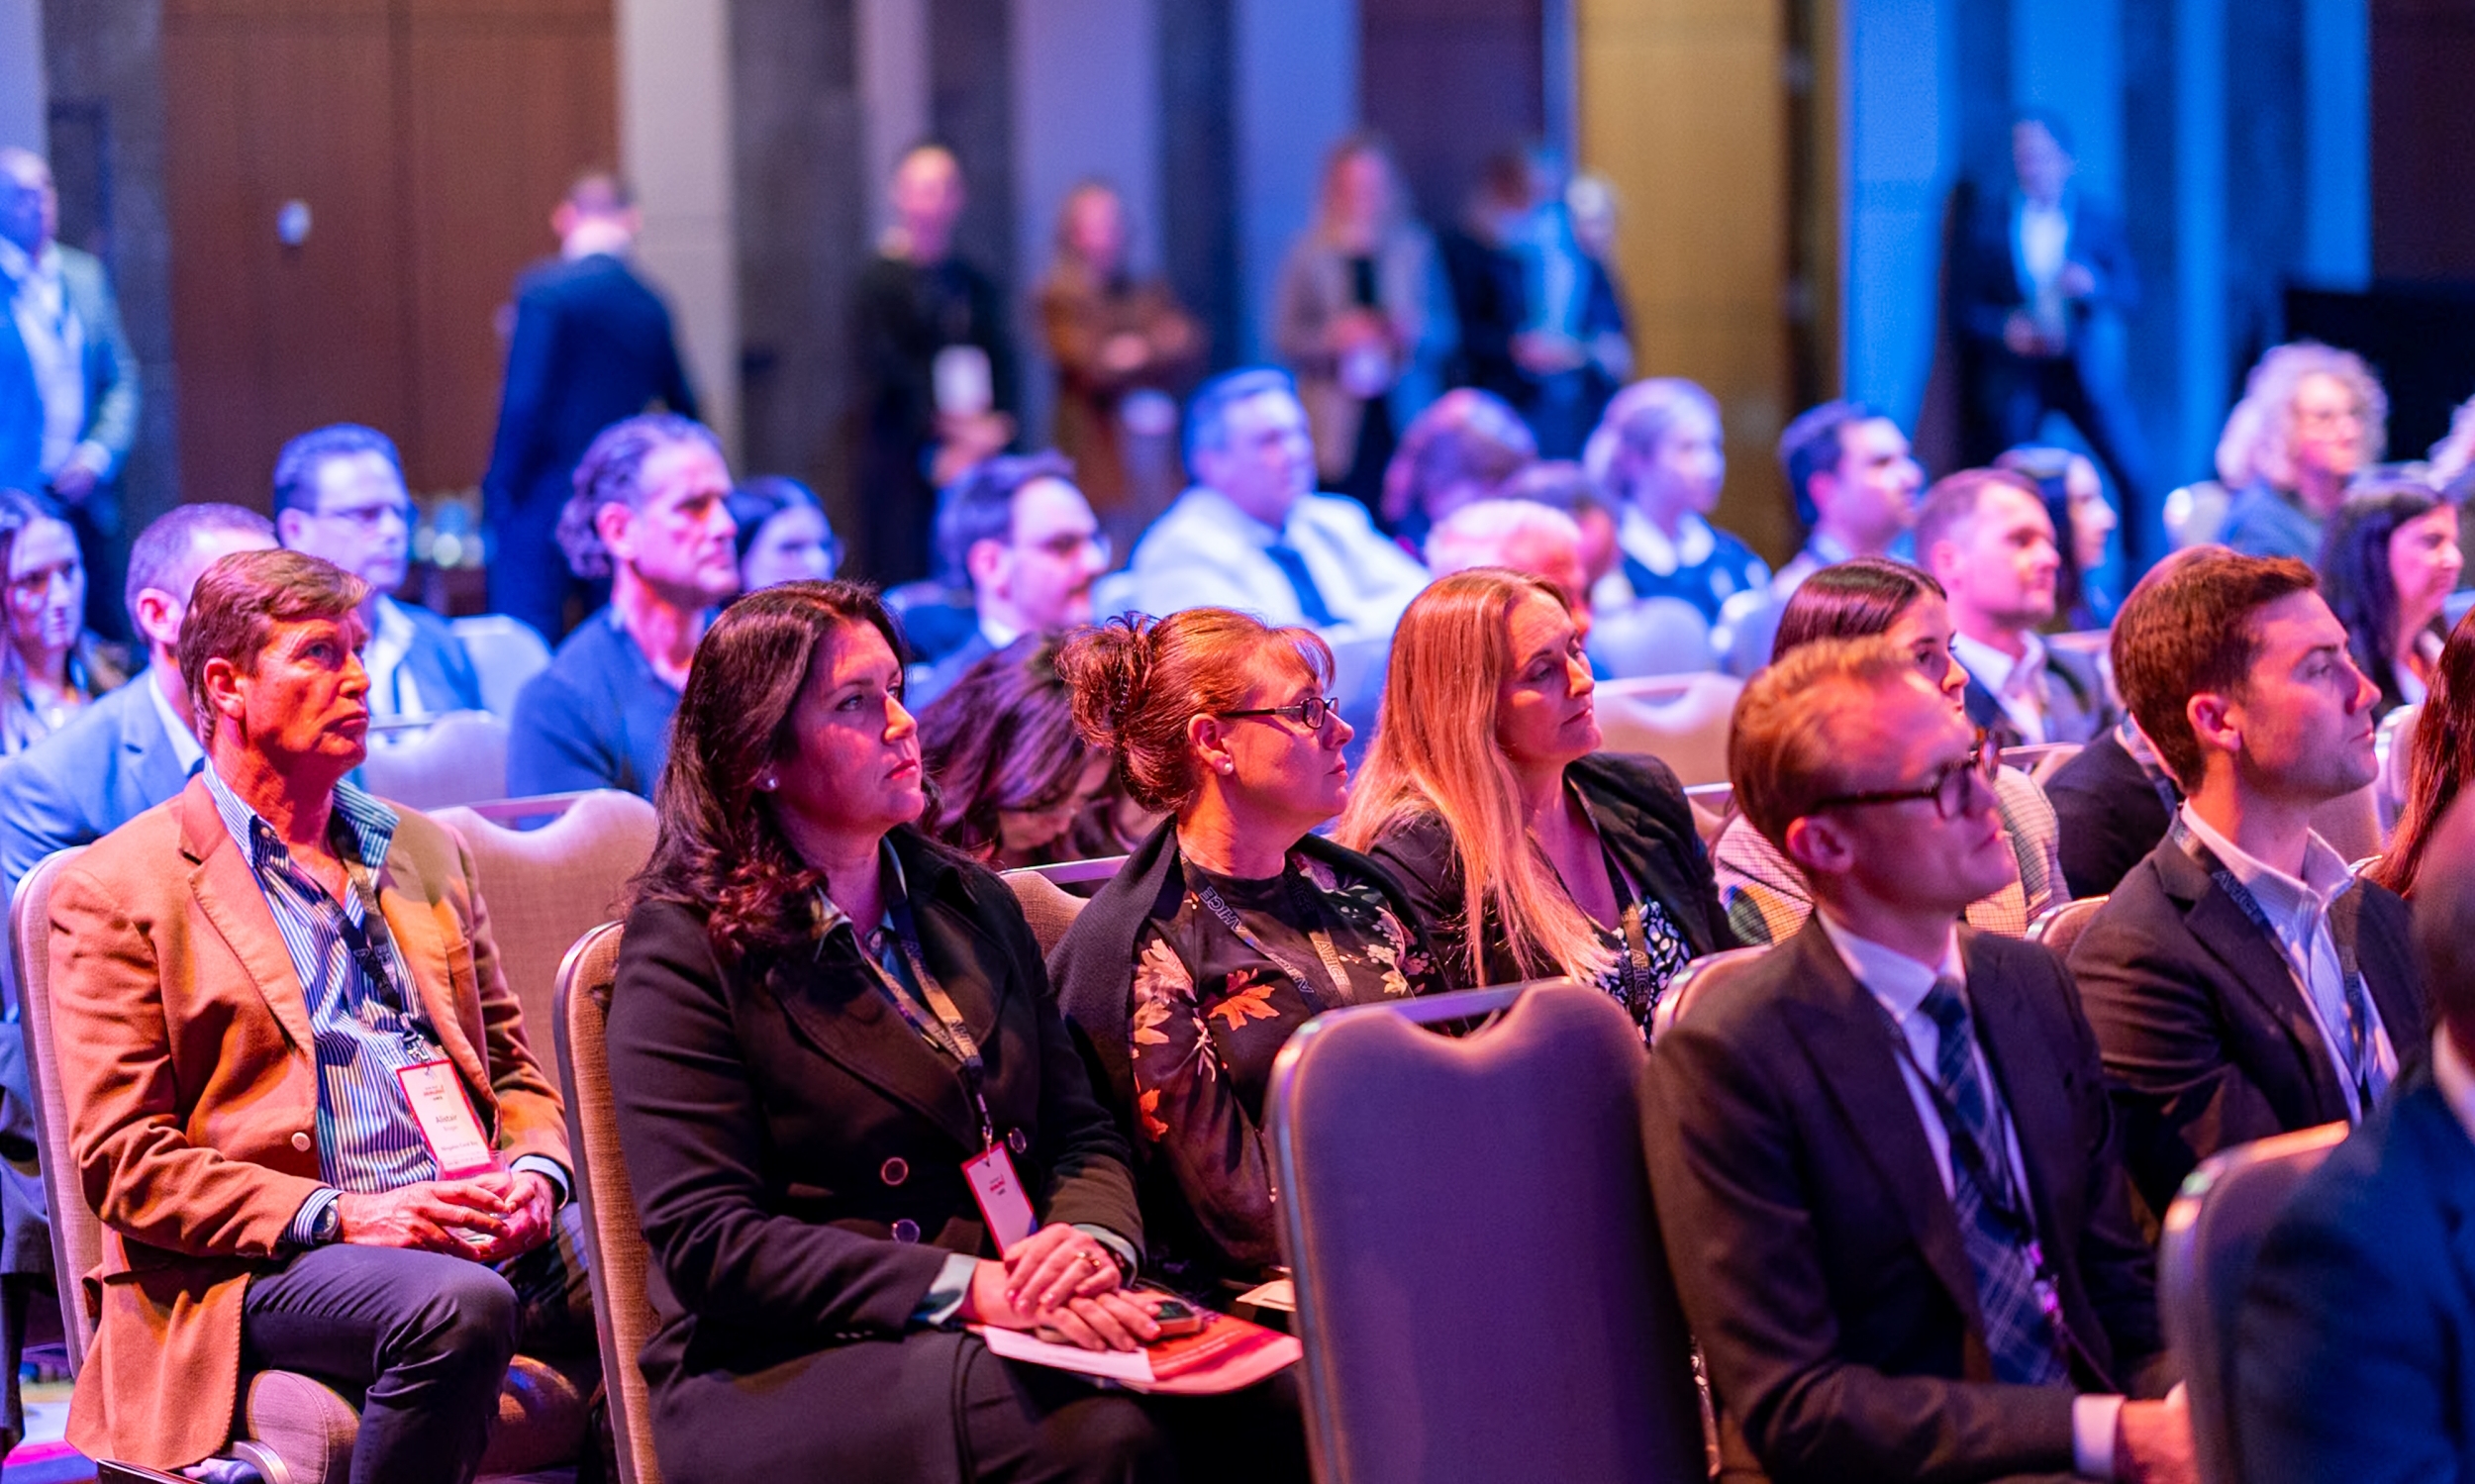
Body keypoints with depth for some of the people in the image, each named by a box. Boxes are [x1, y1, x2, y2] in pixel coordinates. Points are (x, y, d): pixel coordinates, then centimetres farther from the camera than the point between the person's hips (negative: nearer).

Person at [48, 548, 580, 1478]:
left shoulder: (423, 854, 23)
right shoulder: (120, 889, 4)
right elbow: (121, 1161, -3)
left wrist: (534, 1174, 1)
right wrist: (336, 1216, -16)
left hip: (477, 1236, 5)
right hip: (258, 1265, -5)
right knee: (458, 1305, -37)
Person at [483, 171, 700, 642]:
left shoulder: (544, 289, -9)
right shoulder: (651, 306, 8)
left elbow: (524, 401, -15)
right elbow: (685, 406, 20)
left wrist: (501, 492, -7)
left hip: (542, 497, -5)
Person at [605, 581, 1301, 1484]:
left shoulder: (975, 906, 19)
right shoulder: (685, 950, -1)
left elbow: (1080, 1133, 17)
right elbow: (707, 1240, -10)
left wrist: (1091, 1241, -9)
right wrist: (967, 1287, -20)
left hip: (1025, 1331, 6)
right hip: (787, 1369, -6)